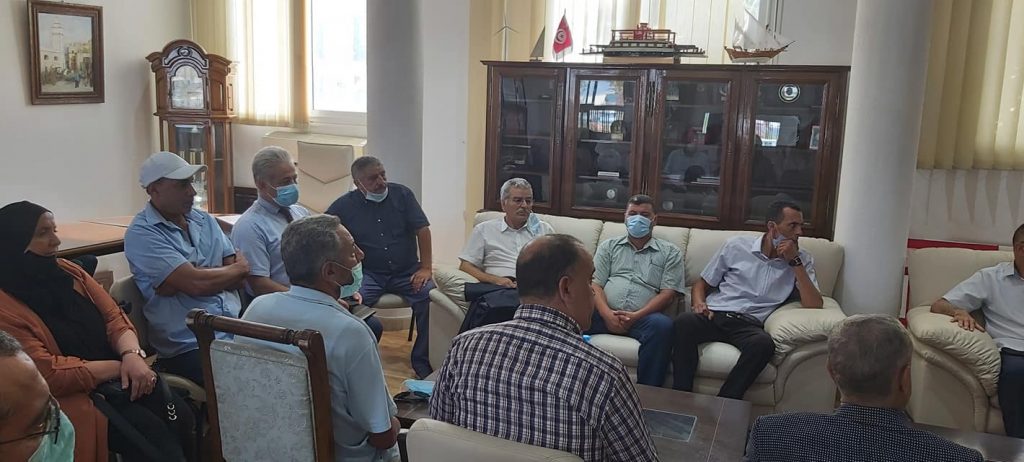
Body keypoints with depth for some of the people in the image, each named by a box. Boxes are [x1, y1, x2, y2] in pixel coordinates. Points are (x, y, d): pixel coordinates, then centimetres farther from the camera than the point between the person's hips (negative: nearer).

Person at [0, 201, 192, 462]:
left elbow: (114, 317, 7)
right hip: (73, 395, -6)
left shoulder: (66, 271, 10)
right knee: (156, 436, -26)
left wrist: (132, 354, -13)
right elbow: (49, 374, -19)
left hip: (116, 378, 6)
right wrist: (120, 365, -14)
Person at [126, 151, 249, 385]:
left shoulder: (205, 221, 16)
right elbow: (195, 284, -15)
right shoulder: (141, 234, -4)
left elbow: (240, 277, 7)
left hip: (238, 329, 6)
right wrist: (239, 268, 3)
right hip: (190, 347, -6)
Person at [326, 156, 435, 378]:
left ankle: (423, 363, -13)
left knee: (430, 297, -28)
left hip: (407, 272, 1)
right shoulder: (344, 206, 4)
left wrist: (425, 267, -7)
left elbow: (422, 229, 2)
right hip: (369, 274, 0)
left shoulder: (402, 194, 5)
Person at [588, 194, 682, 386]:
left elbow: (668, 293, 3)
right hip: (606, 314, 2)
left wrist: (636, 316, -12)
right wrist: (607, 314, -11)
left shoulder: (670, 252, 16)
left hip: (643, 318, -1)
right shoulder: (609, 246, 21)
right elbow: (595, 284, 9)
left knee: (662, 325, -36)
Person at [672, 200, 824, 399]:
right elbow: (702, 283, 18)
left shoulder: (802, 260, 12)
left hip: (750, 325, 0)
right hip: (715, 315, 0)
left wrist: (795, 262, -6)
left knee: (764, 343, -37)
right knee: (683, 323, -34)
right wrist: (699, 303, -5)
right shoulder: (737, 245, 11)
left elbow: (814, 305, -2)